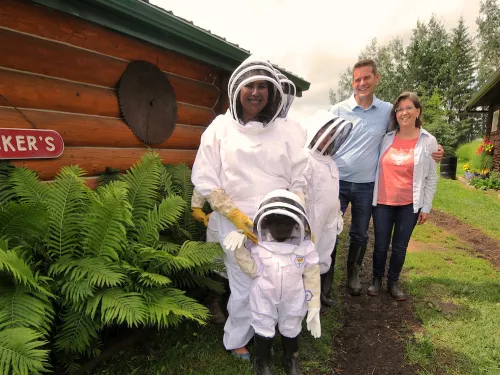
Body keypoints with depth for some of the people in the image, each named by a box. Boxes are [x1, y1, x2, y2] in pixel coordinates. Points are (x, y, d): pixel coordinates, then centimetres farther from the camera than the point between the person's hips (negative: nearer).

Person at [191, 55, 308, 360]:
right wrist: (235, 214, -10)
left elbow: (299, 179, 7)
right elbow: (204, 178, -3)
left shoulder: (286, 130, 7)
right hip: (237, 225, -2)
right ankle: (236, 340, 33)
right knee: (246, 288, 4)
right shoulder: (221, 127, 1)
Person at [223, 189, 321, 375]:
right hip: (264, 299, -1)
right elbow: (253, 271, -20)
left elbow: (311, 277, -10)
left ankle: (291, 359, 57)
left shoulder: (305, 246, -19)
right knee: (263, 330, 21)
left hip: (293, 300, 1)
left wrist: (314, 307, -7)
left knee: (291, 330, 26)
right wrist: (240, 248, -34)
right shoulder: (257, 243, -20)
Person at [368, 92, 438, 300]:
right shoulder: (386, 138, 2)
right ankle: (377, 279, 28)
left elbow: (432, 178, 1)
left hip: (409, 205, -1)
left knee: (400, 247, 9)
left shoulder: (428, 141, -3)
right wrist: (371, 196, 5)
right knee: (380, 245, 8)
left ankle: (393, 282, 29)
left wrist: (426, 207, -1)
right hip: (382, 202, 1)